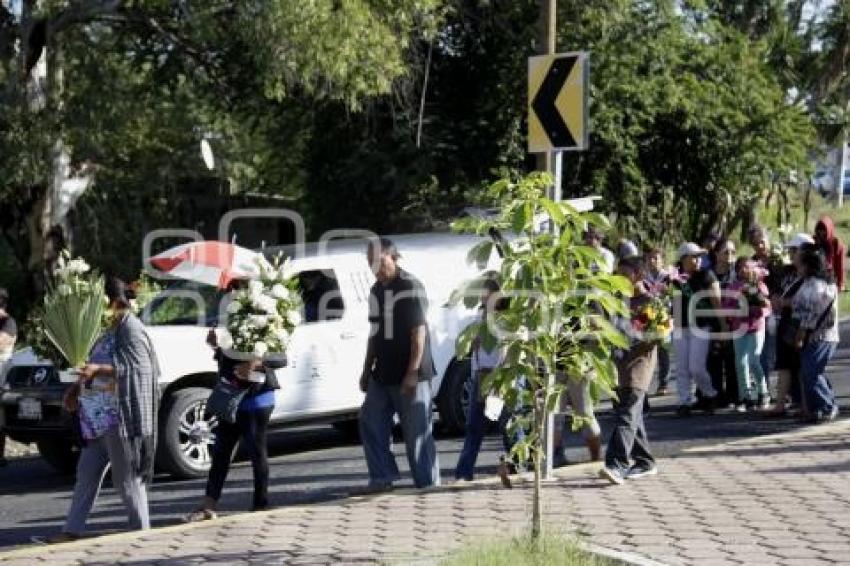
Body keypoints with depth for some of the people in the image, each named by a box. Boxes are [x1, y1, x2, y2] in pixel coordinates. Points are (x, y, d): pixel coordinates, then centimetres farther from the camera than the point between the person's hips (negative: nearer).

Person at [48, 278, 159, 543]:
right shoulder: (110, 330, 15)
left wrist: (99, 370, -27)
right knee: (86, 474, 10)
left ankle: (141, 530, 8)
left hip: (123, 416, -10)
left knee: (127, 477, -2)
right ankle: (72, 530, 14)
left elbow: (140, 369, -21)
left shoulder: (132, 329, -13)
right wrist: (78, 387, 10)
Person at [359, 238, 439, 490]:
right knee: (370, 423, 6)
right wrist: (367, 370, 17)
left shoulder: (410, 287, -11)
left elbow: (419, 332, -15)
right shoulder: (376, 290, 14)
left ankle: (428, 484, 3)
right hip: (382, 375, 8)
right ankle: (382, 478, 14)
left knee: (417, 432, -3)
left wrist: (413, 372, -20)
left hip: (410, 377, -8)